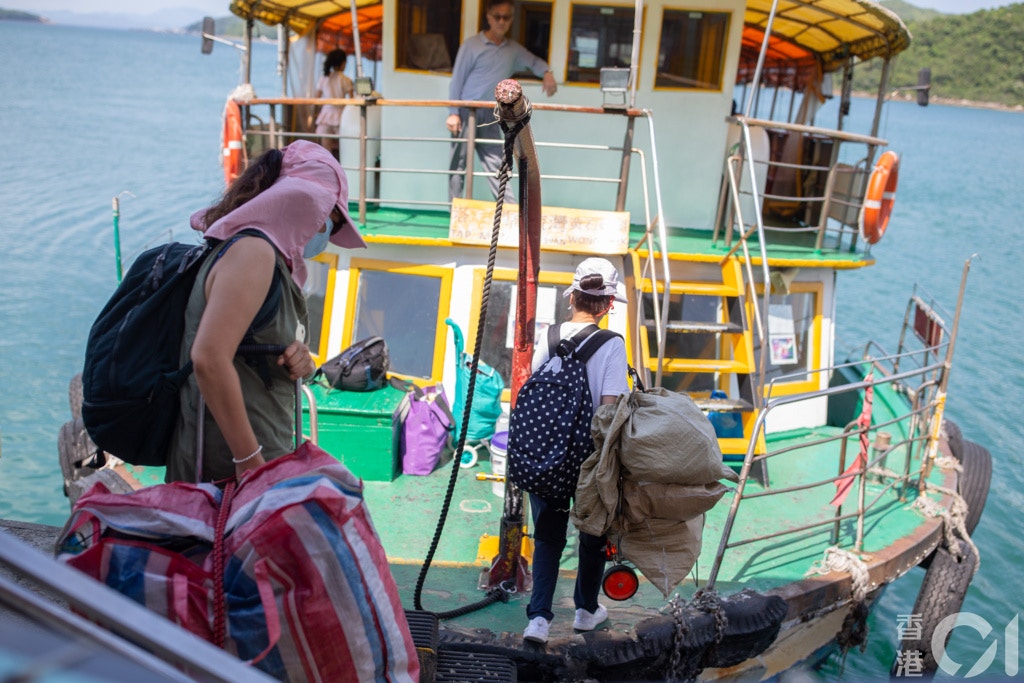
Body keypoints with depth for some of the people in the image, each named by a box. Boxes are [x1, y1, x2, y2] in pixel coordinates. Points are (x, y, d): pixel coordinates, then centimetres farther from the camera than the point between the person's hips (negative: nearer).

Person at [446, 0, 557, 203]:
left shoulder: (514, 49, 7)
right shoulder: (472, 45, -7)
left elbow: (533, 61, 21)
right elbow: (457, 80, -7)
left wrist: (547, 72, -2)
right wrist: (453, 113, -12)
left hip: (489, 117, 4)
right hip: (465, 113, -4)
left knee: (496, 165, 2)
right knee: (458, 165, 1)